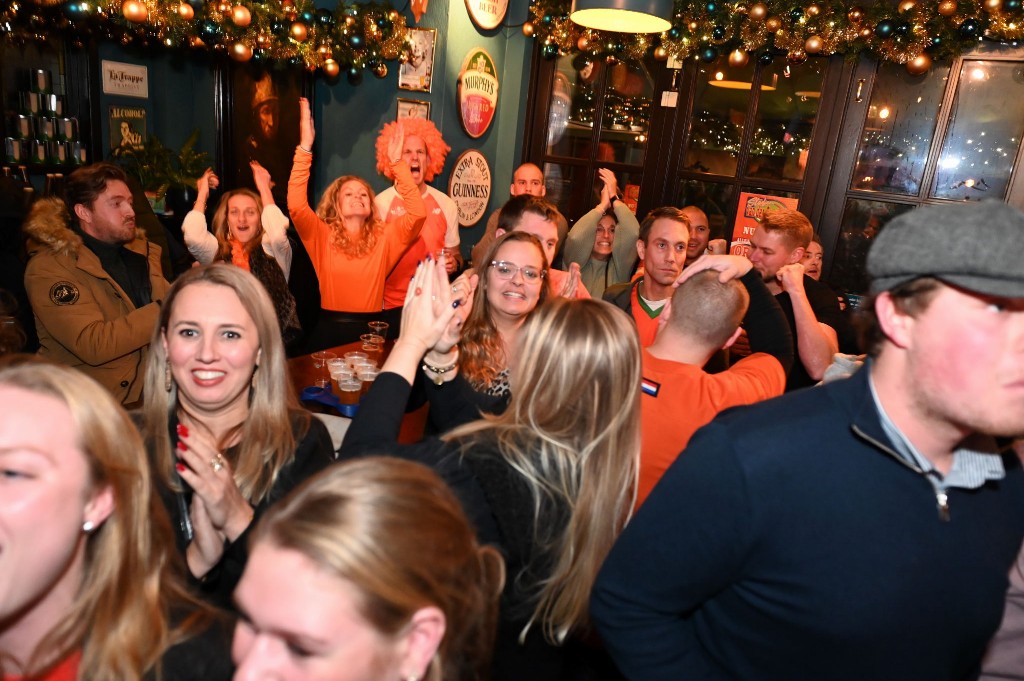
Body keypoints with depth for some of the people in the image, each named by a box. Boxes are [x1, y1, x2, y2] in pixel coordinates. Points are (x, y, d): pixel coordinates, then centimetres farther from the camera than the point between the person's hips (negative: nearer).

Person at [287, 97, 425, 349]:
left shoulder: (383, 238, 7)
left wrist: (398, 163, -7)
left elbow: (417, 212, -5)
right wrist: (305, 146, -15)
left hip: (370, 330, 1)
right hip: (330, 329, -1)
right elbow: (296, 205, -11)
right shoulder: (323, 237, 4)